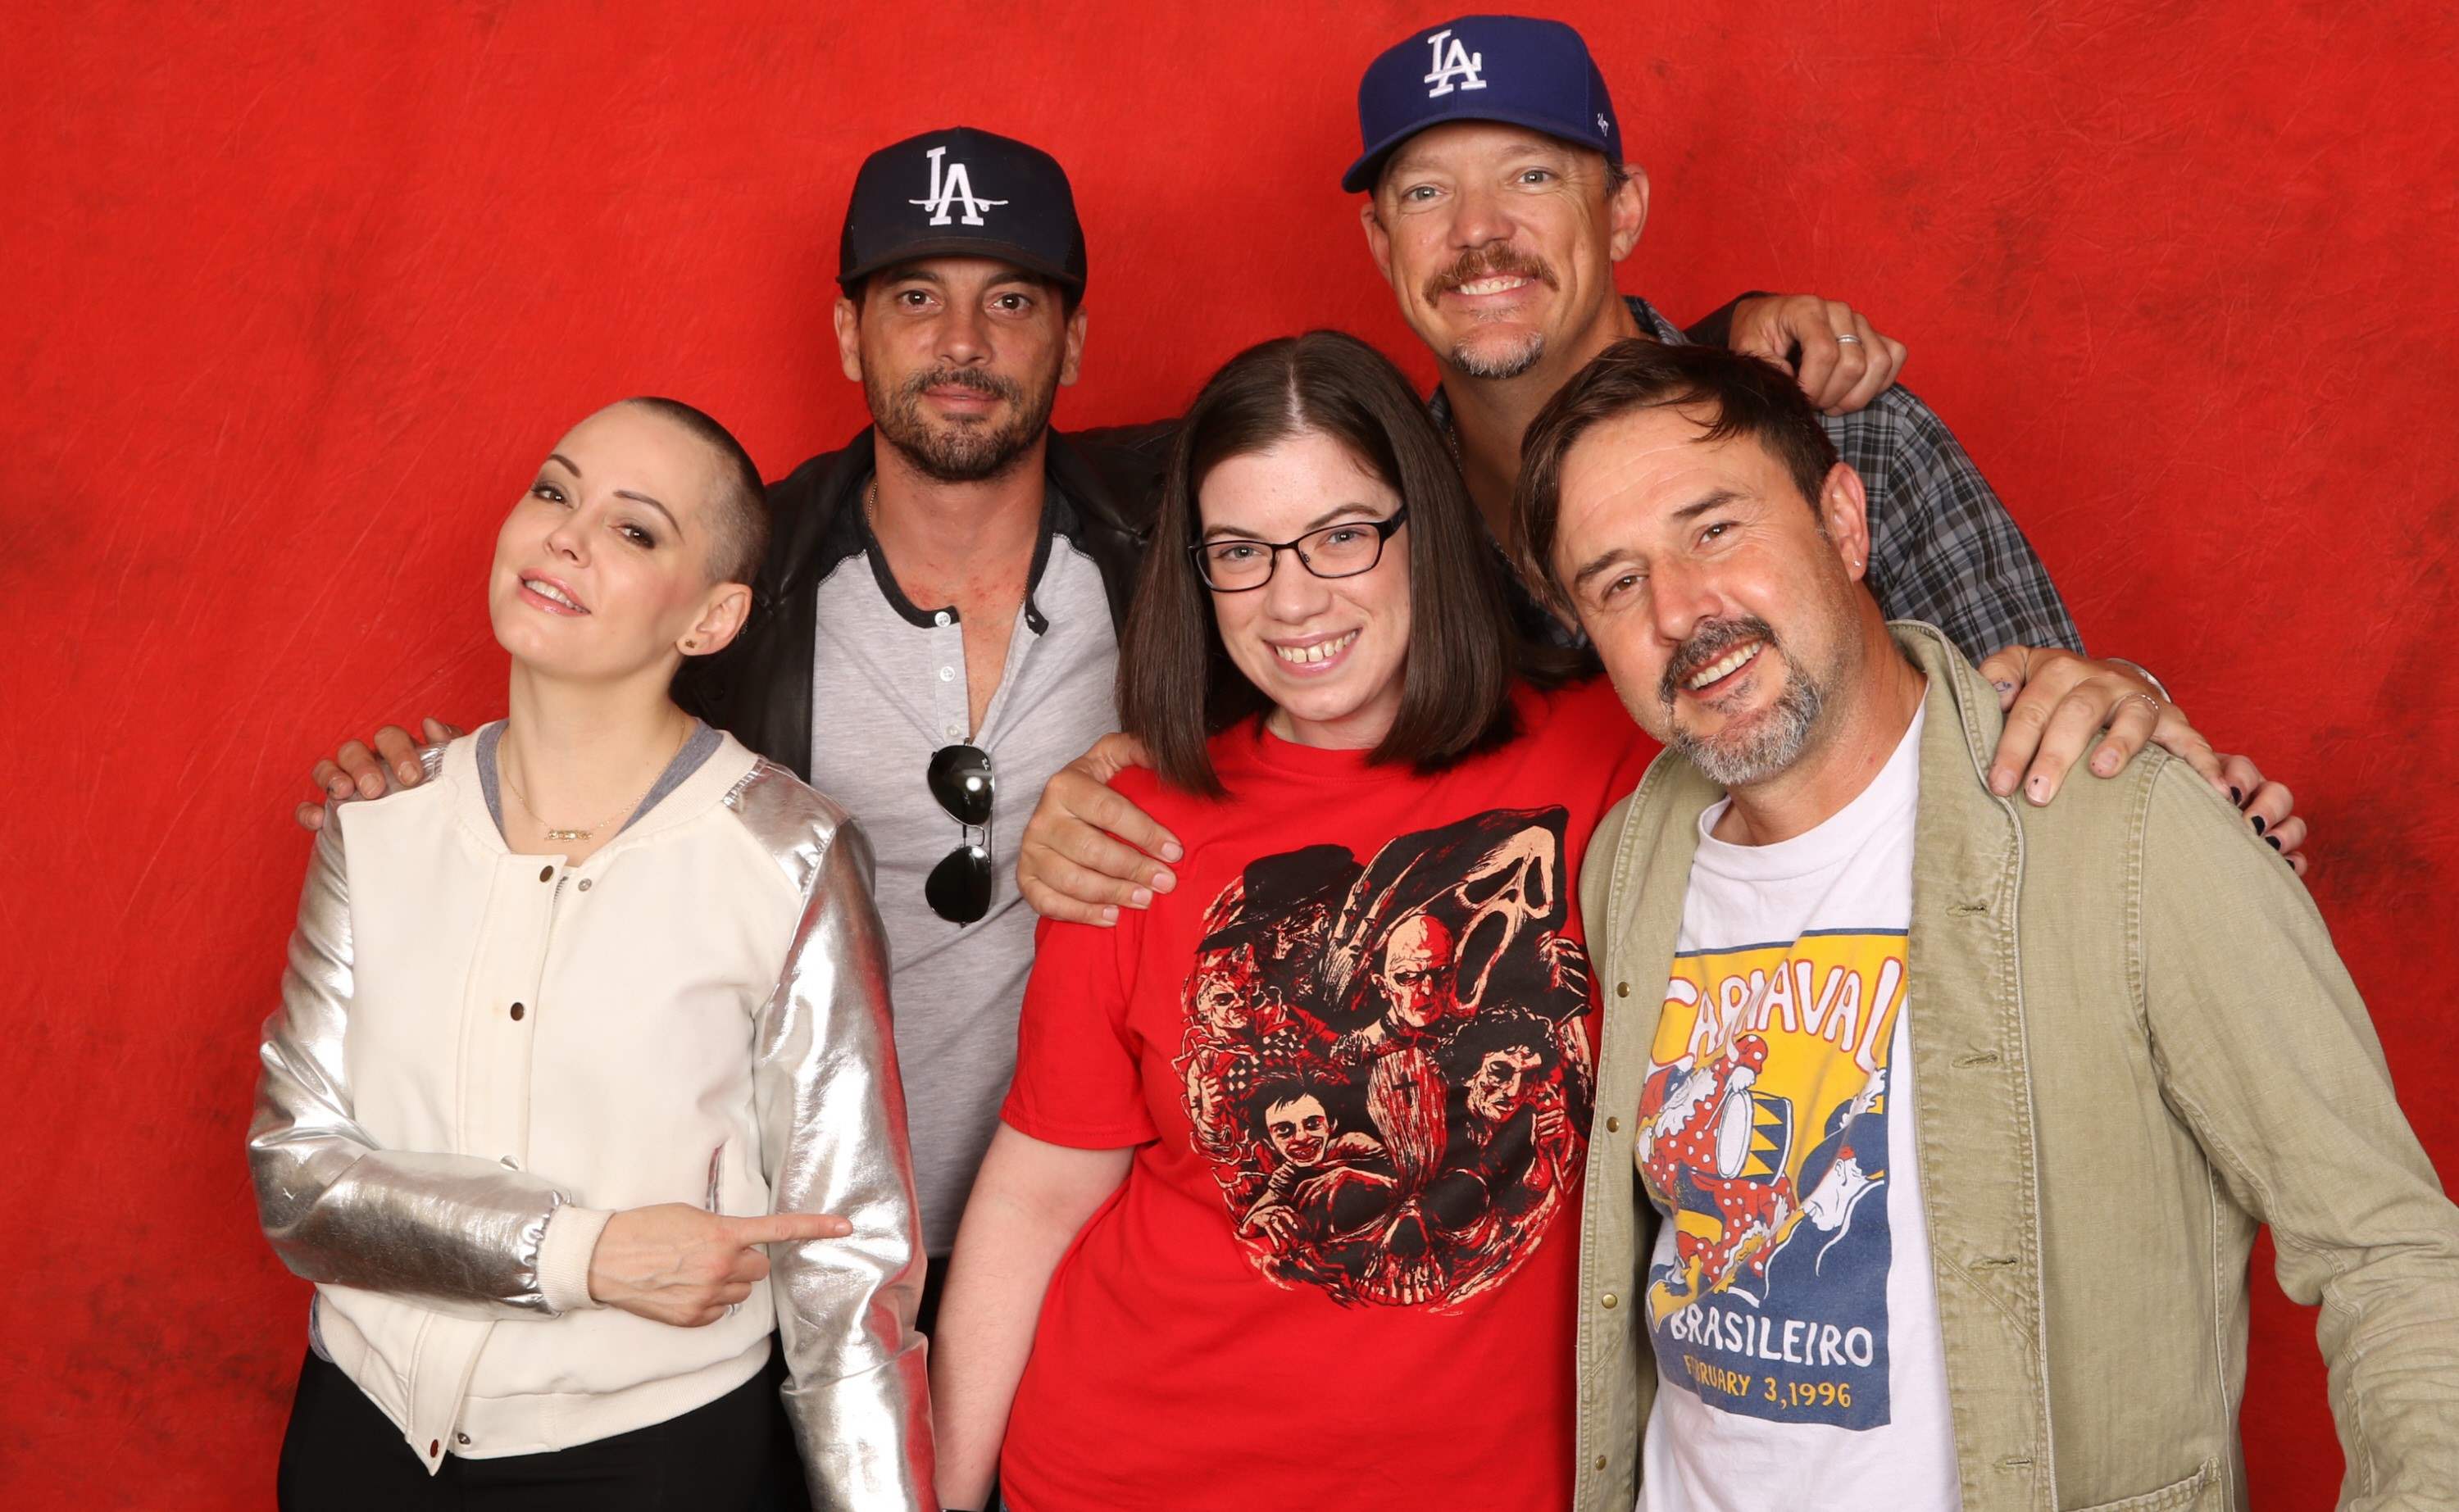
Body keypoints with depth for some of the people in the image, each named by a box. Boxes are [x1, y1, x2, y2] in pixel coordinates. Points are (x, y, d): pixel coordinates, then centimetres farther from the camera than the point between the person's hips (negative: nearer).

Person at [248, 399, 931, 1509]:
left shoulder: (790, 860, -15)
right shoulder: (381, 820, -4)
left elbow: (845, 1263, -13)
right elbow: (294, 1173, -7)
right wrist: (586, 1252, -19)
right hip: (363, 1421, 4)